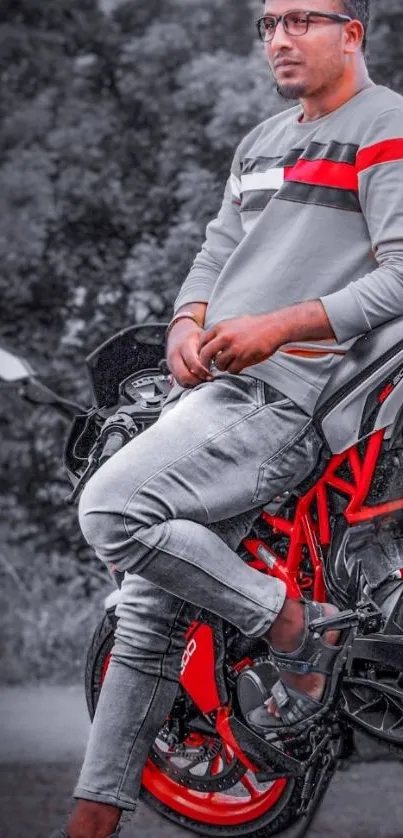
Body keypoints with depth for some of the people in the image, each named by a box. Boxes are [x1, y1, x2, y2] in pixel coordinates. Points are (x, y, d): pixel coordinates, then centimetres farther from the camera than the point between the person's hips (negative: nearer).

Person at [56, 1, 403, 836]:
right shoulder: (262, 141, 23)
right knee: (149, 615, 6)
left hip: (285, 394, -8)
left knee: (111, 509, -25)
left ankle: (295, 627, -10)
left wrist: (280, 326, -19)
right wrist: (186, 325, 2)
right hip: (209, 389, 8)